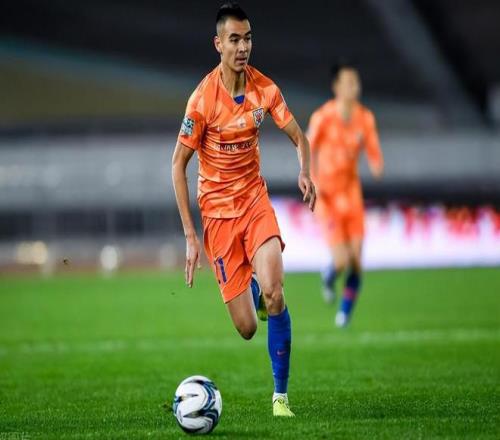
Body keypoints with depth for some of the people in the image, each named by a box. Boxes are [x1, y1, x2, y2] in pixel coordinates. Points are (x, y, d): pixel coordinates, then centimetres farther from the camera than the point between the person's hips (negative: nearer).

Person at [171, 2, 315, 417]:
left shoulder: (264, 88, -6)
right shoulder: (202, 100, -16)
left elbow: (299, 137, 6)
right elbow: (178, 164, -9)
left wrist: (305, 173, -17)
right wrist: (190, 235, -13)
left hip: (255, 199, 2)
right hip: (217, 210, -2)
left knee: (274, 293, -24)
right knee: (246, 328, -3)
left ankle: (281, 394, -8)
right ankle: (248, 284, 36)